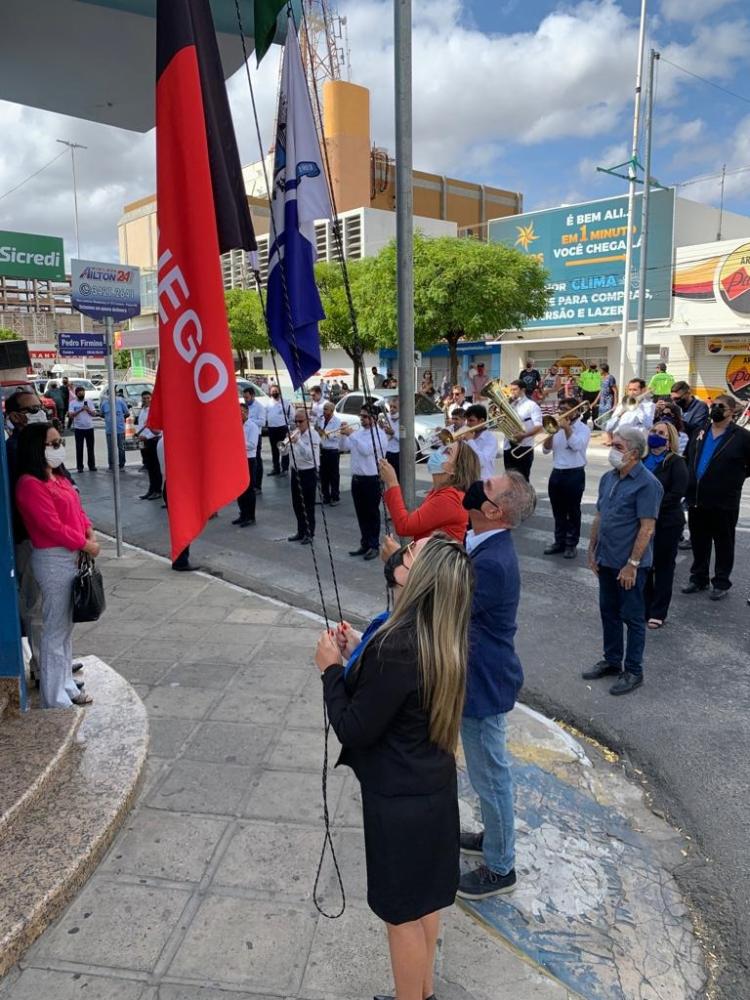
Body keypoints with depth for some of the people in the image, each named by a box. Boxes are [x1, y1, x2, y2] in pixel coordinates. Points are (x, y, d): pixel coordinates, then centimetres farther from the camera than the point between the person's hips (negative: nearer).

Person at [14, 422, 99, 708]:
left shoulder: (58, 477, 12)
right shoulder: (30, 484, -18)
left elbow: (77, 509, 15)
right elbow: (53, 527, -21)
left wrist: (90, 533, -2)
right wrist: (85, 544, -12)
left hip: (72, 556, 10)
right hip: (53, 560, -10)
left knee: (66, 625, 18)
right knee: (55, 629, -1)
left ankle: (67, 686, 31)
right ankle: (55, 700, 9)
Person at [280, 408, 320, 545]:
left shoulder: (313, 435, -12)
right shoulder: (294, 433, 6)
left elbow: (310, 455, -24)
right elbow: (283, 452, 3)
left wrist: (298, 442, -30)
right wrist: (286, 442, -17)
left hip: (309, 472, -6)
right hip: (296, 471, 6)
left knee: (308, 505, 0)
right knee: (296, 504, 13)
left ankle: (309, 534, 10)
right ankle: (301, 531, 26)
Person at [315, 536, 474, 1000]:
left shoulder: (397, 646, -31)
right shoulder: (448, 643, -4)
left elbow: (354, 730, -22)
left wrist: (331, 669, -11)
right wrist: (354, 660, 2)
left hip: (399, 798, -8)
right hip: (435, 786, 8)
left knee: (403, 913, 14)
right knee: (426, 898, 26)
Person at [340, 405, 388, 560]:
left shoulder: (379, 434, -9)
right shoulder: (358, 432, 12)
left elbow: (366, 450, -23)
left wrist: (351, 434, -22)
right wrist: (345, 435, -6)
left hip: (372, 479, -7)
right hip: (357, 478, 7)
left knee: (372, 513, 1)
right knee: (361, 513, 12)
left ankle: (374, 546, 8)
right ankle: (365, 544, 21)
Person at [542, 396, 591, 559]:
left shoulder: (583, 428, -4)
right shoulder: (557, 426, 11)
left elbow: (576, 445, -23)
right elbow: (546, 449, 5)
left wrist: (567, 428, -18)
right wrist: (552, 432, -9)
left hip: (574, 474, -5)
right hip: (556, 473, 5)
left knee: (573, 511, 3)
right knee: (558, 511, 11)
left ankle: (571, 544, 12)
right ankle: (559, 541, 22)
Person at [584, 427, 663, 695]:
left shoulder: (647, 484, -17)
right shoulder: (608, 478, 6)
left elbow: (647, 528, -20)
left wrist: (632, 564, -20)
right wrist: (592, 550, 12)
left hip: (629, 564, -7)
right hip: (606, 560, 7)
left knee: (632, 617, 6)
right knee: (609, 611, 18)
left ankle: (633, 671, 19)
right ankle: (612, 660, 33)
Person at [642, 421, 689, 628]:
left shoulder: (676, 462, -7)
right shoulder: (642, 459, 6)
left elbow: (677, 493, -15)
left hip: (667, 523, -4)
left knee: (663, 566, 7)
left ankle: (658, 613, 17)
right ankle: (643, 608, 25)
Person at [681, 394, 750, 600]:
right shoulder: (700, 433, 10)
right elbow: (688, 458, 18)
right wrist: (689, 481, 9)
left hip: (723, 502, -5)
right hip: (696, 500, 5)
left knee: (723, 544, 8)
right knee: (698, 542, 15)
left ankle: (721, 583, 18)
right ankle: (699, 578, 28)